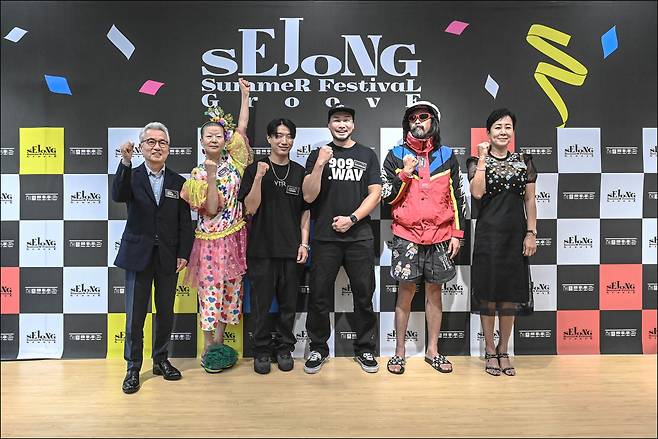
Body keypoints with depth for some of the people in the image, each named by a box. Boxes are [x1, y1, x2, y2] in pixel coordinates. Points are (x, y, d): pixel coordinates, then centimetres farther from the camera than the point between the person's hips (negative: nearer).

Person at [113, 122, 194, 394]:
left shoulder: (178, 182, 5)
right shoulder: (131, 176, 1)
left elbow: (185, 223, 4)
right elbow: (118, 196, -22)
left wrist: (183, 254, -3)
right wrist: (125, 162, -32)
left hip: (167, 257, 2)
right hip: (138, 255, -2)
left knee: (166, 313, 12)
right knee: (135, 316, 4)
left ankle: (161, 360, 30)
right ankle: (133, 368, 20)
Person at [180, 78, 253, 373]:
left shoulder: (232, 161, 4)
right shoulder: (198, 174, -4)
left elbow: (242, 127, 6)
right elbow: (211, 209, -15)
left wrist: (245, 94, 9)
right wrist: (211, 176, -21)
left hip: (234, 237, 4)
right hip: (212, 239, -4)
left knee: (230, 289, 10)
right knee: (211, 290, 3)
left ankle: (219, 342, 24)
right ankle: (208, 348, 17)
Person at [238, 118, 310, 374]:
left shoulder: (299, 172, 8)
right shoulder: (255, 169, 1)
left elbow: (305, 211, 10)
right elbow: (251, 208, -6)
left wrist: (304, 243, 2)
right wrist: (259, 177, -17)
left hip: (291, 248, 2)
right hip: (261, 248, -2)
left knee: (288, 302, 9)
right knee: (261, 302, 5)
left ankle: (284, 348, 25)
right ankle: (262, 350, 21)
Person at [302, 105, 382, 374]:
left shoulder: (367, 155, 10)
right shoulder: (318, 155, 7)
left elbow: (375, 193, 3)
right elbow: (308, 196, -3)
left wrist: (352, 218, -9)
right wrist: (320, 164, -15)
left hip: (359, 237, 1)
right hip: (325, 238, -1)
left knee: (364, 296, 8)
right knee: (319, 297, 4)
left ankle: (364, 349, 24)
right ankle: (318, 349, 22)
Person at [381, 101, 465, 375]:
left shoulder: (447, 156, 9)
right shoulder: (395, 156, 5)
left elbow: (457, 197, 10)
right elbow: (387, 197, 1)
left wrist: (457, 233, 4)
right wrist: (405, 174, -13)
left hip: (439, 236, 2)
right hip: (406, 235, -2)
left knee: (434, 290, 9)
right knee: (406, 291, 1)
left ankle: (433, 350, 21)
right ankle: (399, 351, 14)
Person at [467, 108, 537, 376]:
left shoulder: (523, 162, 10)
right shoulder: (477, 161, 2)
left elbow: (530, 201, 8)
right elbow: (477, 193, -17)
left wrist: (531, 233, 0)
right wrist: (483, 157, -12)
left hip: (515, 235, 3)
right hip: (488, 234, -3)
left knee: (511, 293, 9)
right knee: (488, 292, 3)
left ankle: (503, 351, 25)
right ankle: (490, 351, 19)